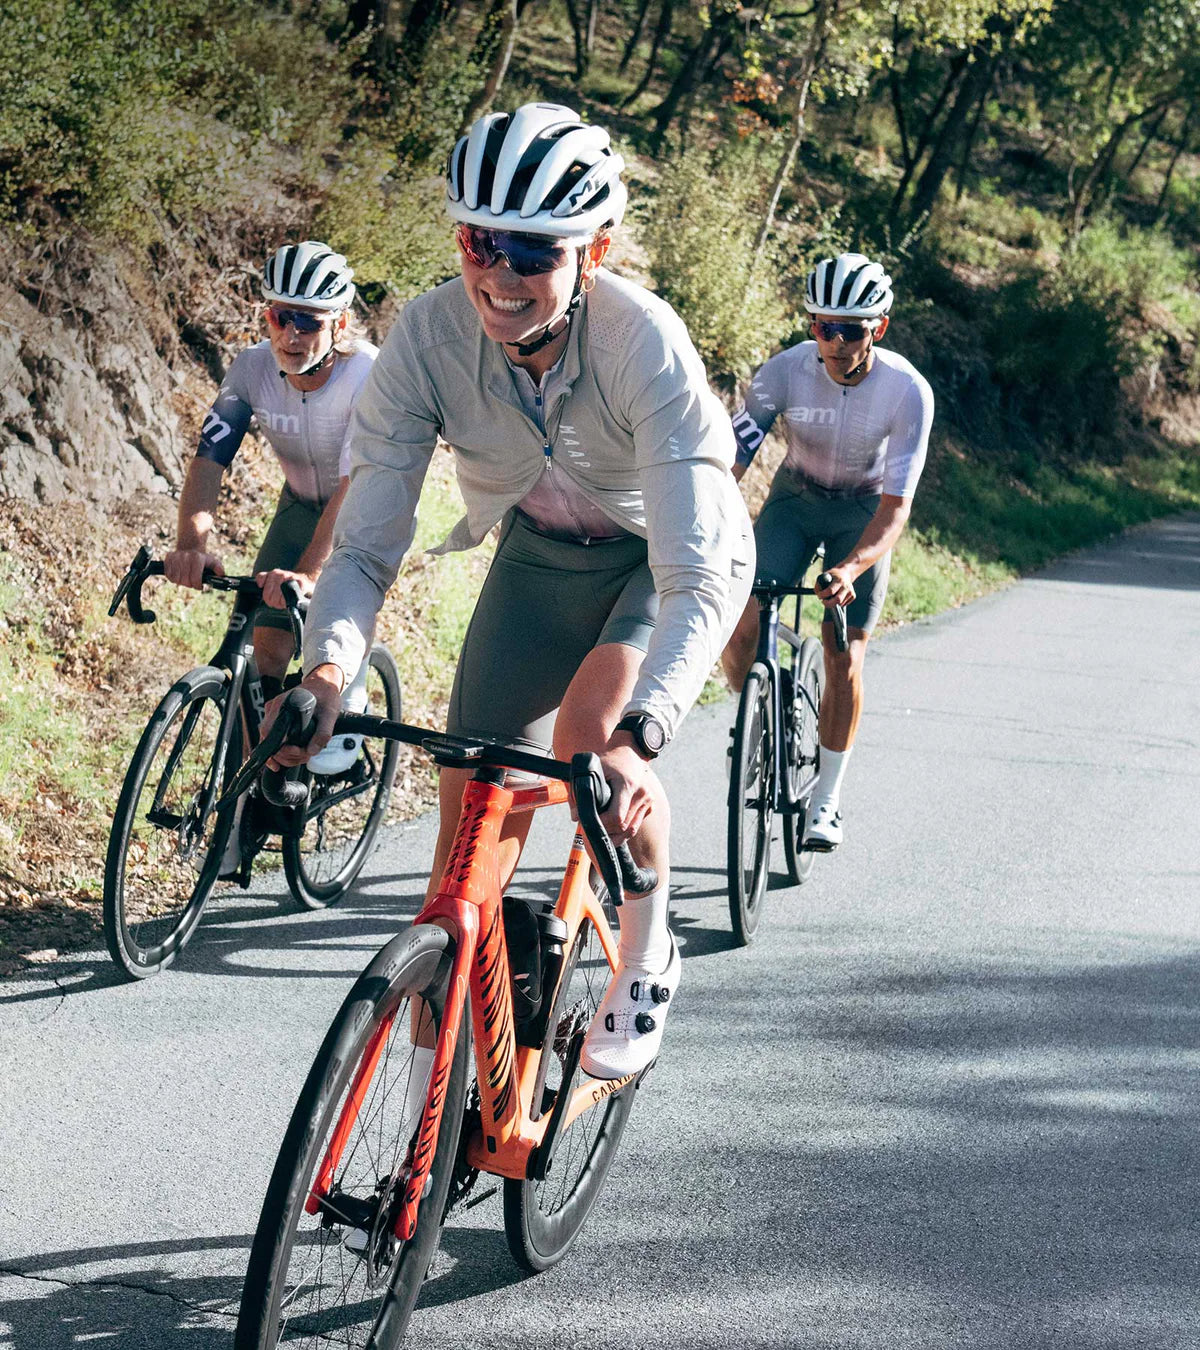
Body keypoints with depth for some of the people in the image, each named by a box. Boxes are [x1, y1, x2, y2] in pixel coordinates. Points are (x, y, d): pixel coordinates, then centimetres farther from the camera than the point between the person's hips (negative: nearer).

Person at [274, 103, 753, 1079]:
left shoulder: (644, 343, -36)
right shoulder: (430, 334, -27)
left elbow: (700, 579, -42)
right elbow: (366, 542, -23)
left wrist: (637, 736, -56)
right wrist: (326, 667, -43)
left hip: (667, 555, -3)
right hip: (539, 552, 3)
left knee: (590, 734, -31)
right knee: (474, 805, -5)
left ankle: (647, 959, 0)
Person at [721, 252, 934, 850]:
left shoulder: (908, 391, -28)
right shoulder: (785, 371, -26)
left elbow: (896, 505, -29)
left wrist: (852, 566, -47)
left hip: (864, 512, -1)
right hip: (796, 498, 1)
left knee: (844, 662, -6)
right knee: (739, 624, -18)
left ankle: (826, 802, 10)